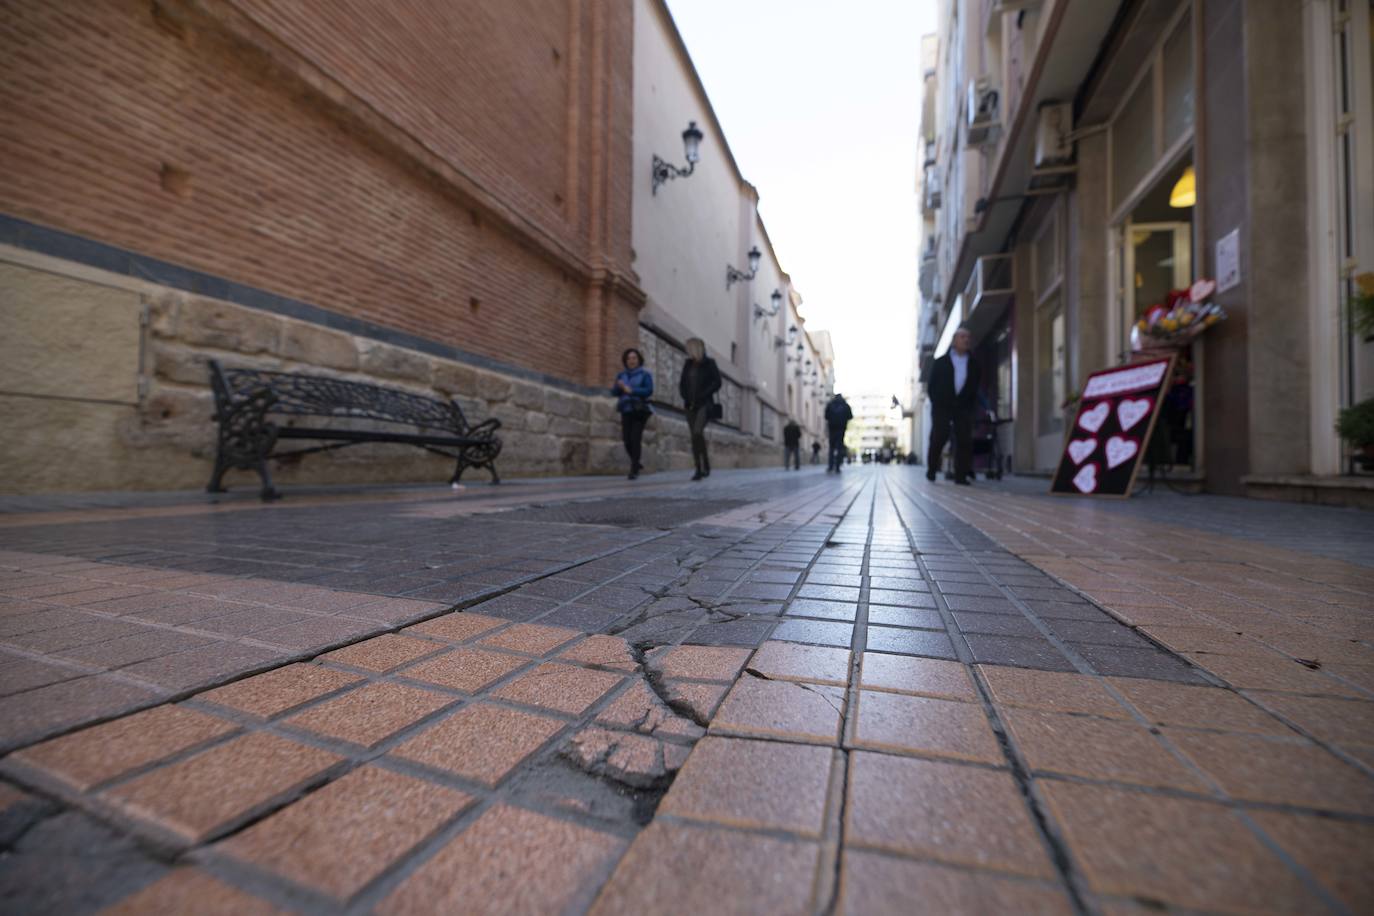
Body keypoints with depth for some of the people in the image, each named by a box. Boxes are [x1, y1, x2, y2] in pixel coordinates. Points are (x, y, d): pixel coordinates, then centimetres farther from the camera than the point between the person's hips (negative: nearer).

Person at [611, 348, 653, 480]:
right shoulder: (621, 375, 13)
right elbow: (614, 392, 8)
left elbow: (649, 390, -12)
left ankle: (634, 469, -8)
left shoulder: (645, 374, 1)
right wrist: (619, 386, -14)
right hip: (626, 411, 4)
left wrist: (632, 390, -20)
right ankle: (636, 464, 24)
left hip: (640, 410, -4)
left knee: (635, 438, -15)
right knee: (627, 440, -1)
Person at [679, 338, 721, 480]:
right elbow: (682, 383, 16)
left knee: (698, 432, -22)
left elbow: (717, 382, -6)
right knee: (694, 436, 4)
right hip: (691, 405, 5)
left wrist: (701, 396, -12)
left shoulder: (709, 363, -1)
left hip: (705, 404, -5)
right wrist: (686, 398, -1)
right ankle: (699, 469, 11)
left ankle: (705, 465, -11)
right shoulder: (688, 364, 12)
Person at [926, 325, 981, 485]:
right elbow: (931, 386, 4)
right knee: (938, 438, -4)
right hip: (942, 406, -2)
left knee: (964, 440, -7)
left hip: (963, 407, 2)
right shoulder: (941, 362, 3)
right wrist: (936, 402, -2)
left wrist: (971, 405, 4)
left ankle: (961, 475, -4)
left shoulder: (974, 364, 9)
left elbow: (976, 386, 12)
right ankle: (931, 469, 13)